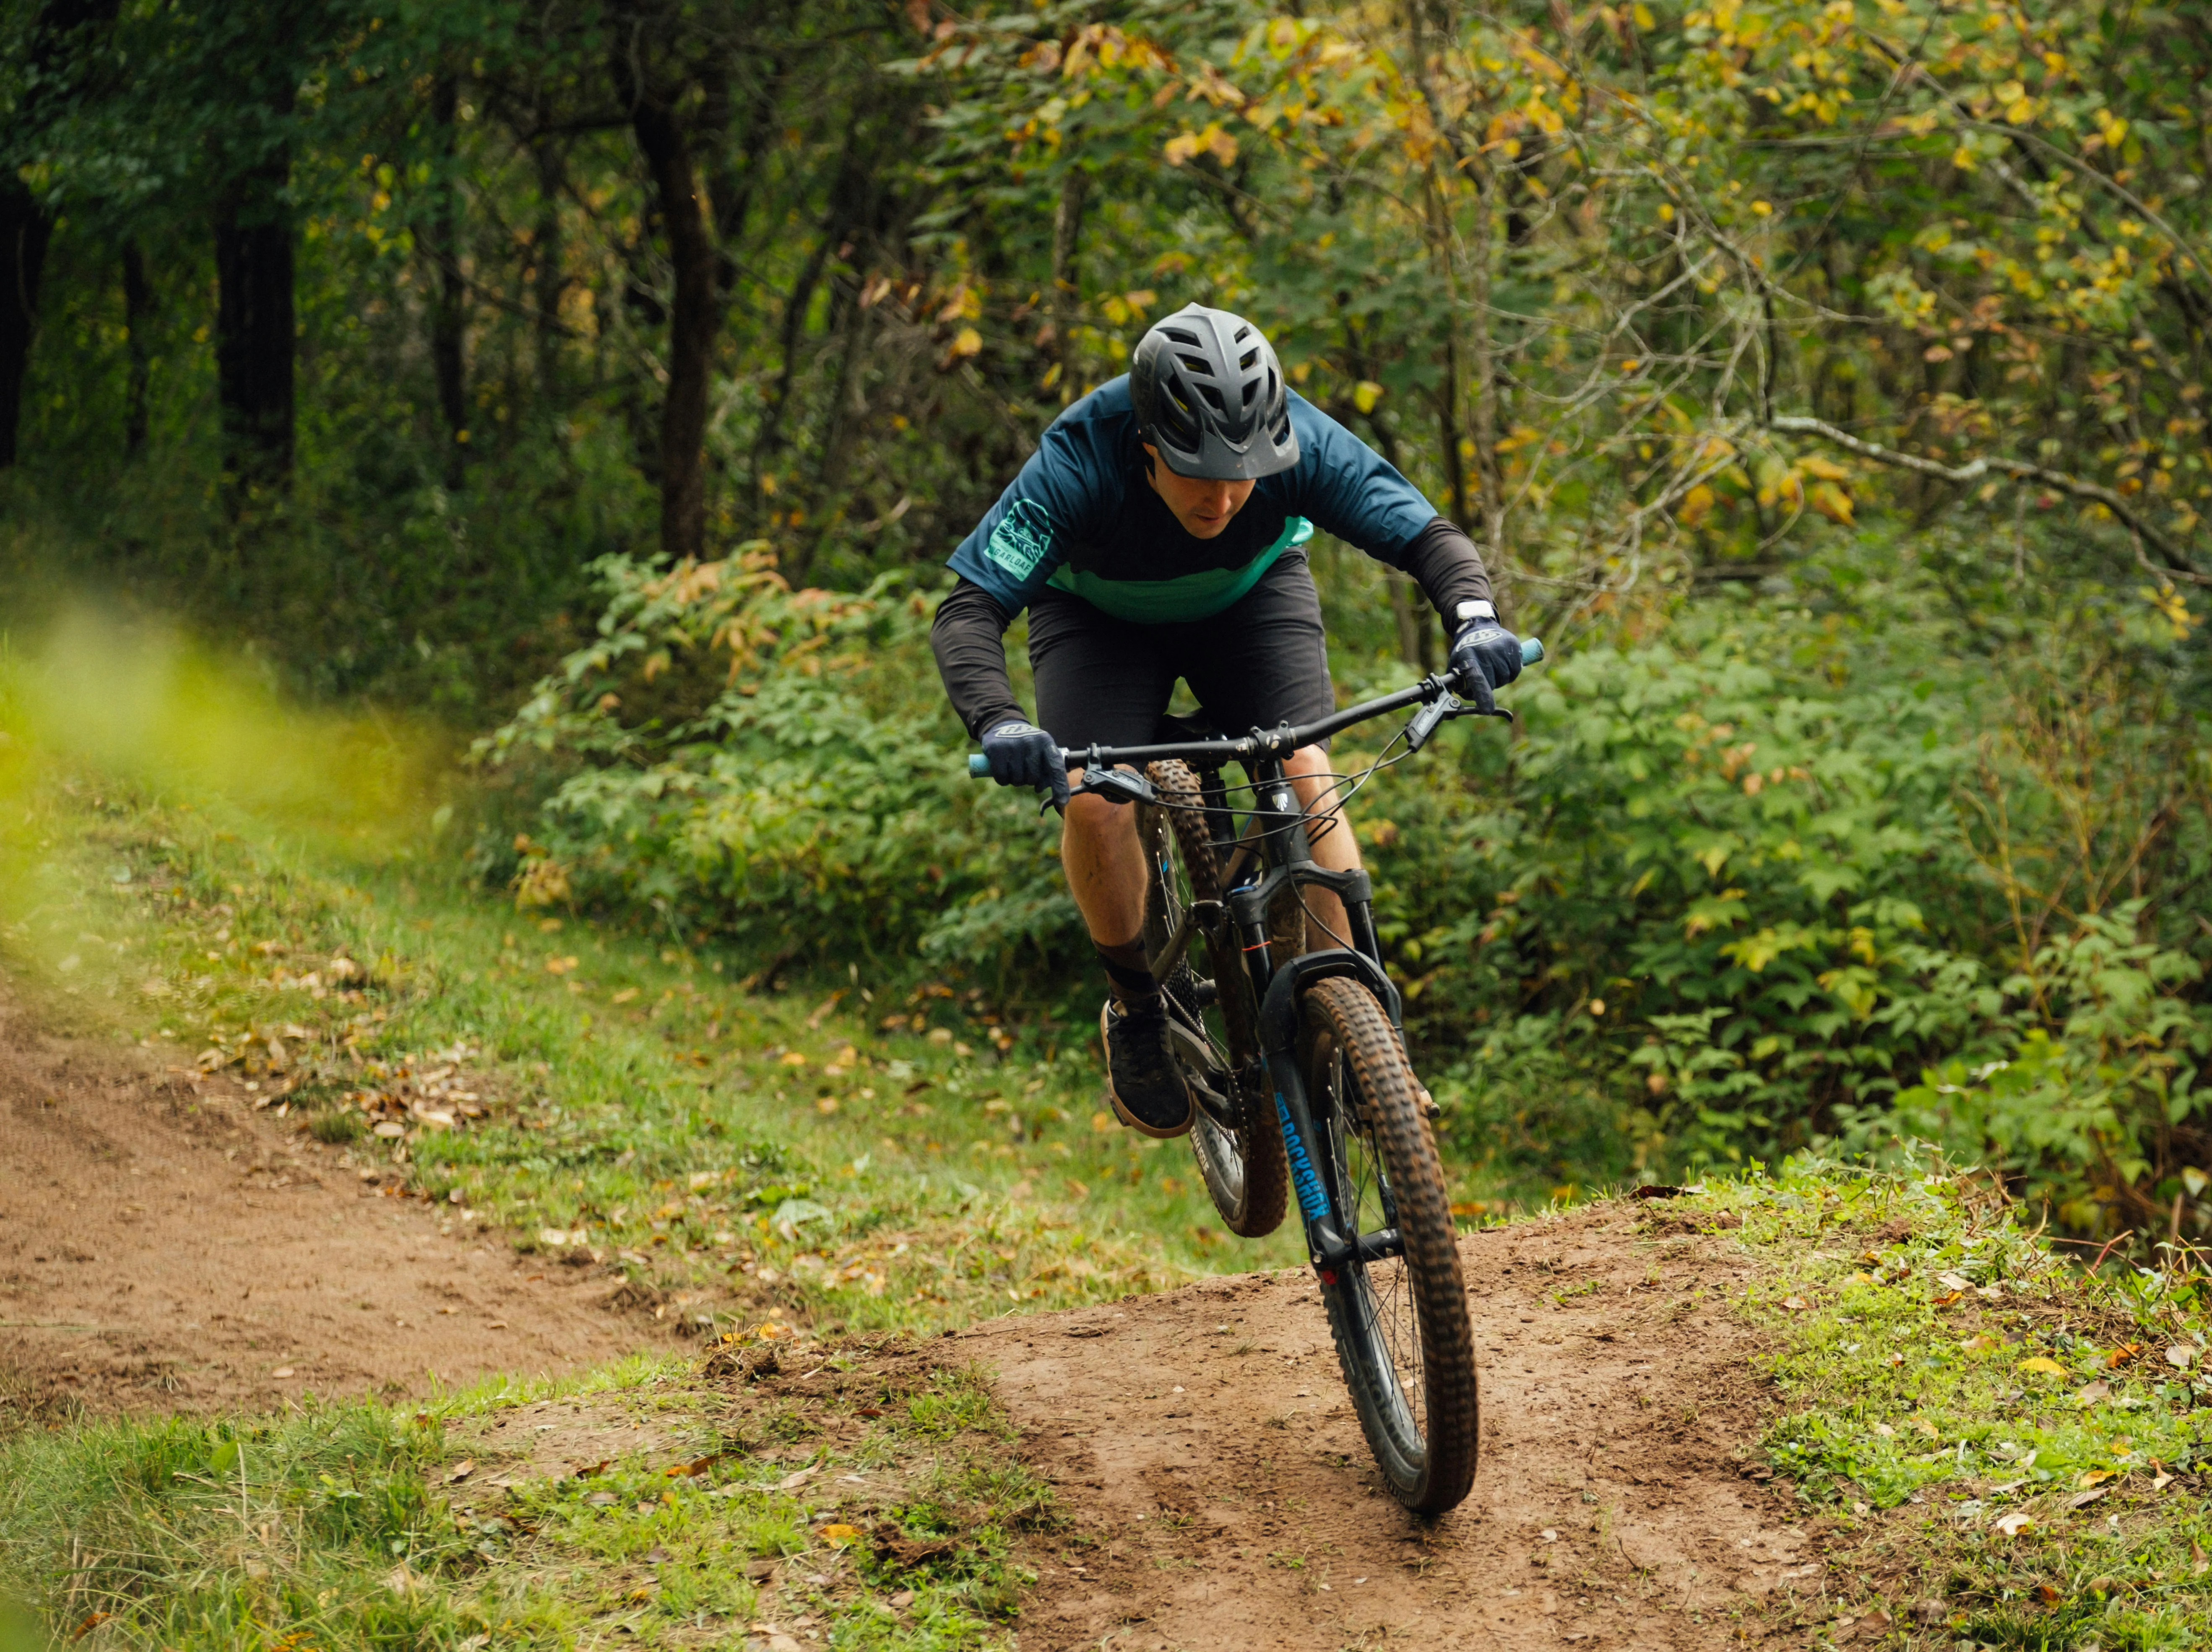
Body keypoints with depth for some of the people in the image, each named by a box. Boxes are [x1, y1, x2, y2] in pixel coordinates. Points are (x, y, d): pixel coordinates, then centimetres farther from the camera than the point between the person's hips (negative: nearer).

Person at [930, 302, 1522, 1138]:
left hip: (1252, 594, 1)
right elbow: (969, 610, -41)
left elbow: (1429, 536, -30)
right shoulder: (1076, 466, -39)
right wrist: (997, 722, -59)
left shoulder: (1299, 443, -34)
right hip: (1100, 613, -1)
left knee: (1303, 778, -21)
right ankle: (1136, 1009, 3)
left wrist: (1474, 616, -52)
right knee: (1094, 801, -23)